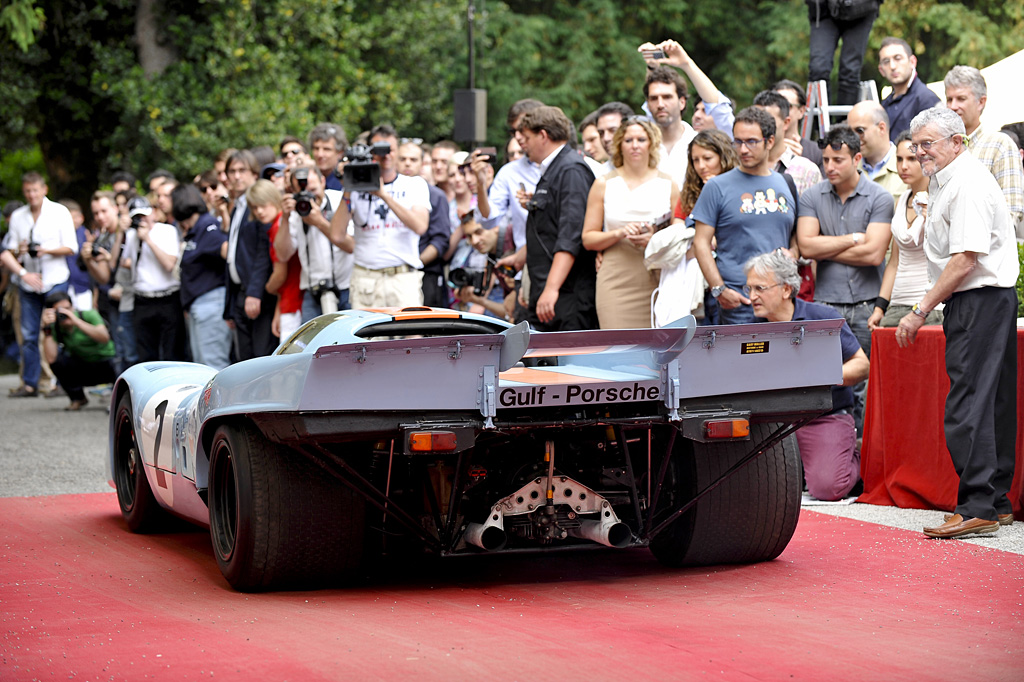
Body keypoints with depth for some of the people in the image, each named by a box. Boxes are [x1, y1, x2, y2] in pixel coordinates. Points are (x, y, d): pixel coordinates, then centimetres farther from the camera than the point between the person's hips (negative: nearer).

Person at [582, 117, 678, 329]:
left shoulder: (668, 185, 11)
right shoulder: (604, 185, 8)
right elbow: (588, 239, 6)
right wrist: (619, 234, -11)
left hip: (657, 282, 1)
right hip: (616, 281, -1)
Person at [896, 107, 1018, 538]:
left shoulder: (968, 184, -16)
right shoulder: (942, 181, 18)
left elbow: (965, 259, -22)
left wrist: (920, 312, -20)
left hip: (980, 303, -11)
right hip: (975, 301, 11)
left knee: (968, 408, -13)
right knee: (991, 404, 12)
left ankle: (977, 509, -16)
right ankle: (997, 502, 17)